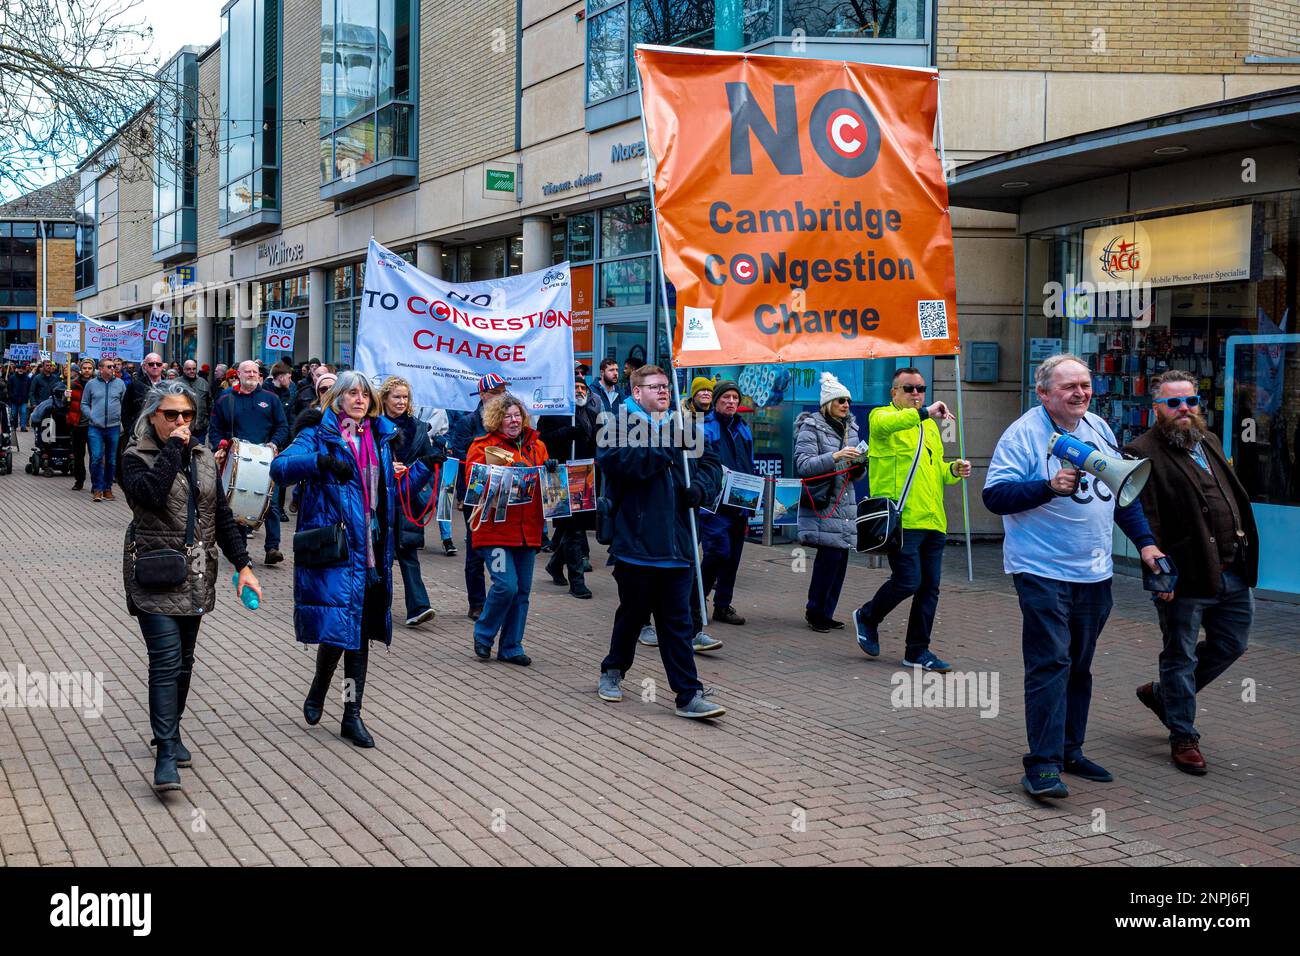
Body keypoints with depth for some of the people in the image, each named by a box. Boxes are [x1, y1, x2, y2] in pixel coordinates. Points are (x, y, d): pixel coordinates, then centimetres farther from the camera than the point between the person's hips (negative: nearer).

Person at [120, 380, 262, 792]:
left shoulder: (202, 455, 11)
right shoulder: (136, 458, -5)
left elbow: (221, 514, 13)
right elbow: (151, 495, -28)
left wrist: (243, 565, 7)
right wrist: (173, 448, -19)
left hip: (196, 575, 6)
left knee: (184, 660, 13)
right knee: (166, 661, -13)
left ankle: (171, 730, 29)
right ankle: (166, 753, -13)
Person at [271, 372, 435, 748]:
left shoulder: (381, 439, 15)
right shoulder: (318, 437, -1)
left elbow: (394, 492, 24)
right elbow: (280, 467, -18)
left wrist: (424, 467, 11)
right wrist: (322, 461, -33)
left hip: (371, 553, 5)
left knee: (361, 634, 8)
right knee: (337, 630, -9)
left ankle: (352, 717, 17)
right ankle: (316, 694, 21)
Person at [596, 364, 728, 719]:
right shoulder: (619, 426, -2)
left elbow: (711, 463, 17)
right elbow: (615, 461, -21)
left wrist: (701, 486, -4)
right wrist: (662, 443, -20)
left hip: (676, 543, 4)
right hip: (635, 541, -3)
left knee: (677, 622, 4)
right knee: (633, 613, 12)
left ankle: (689, 695, 3)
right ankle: (613, 671, 36)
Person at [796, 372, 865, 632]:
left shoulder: (851, 428, 17)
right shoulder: (811, 427, -4)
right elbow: (803, 465, -14)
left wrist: (859, 464, -2)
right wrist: (835, 457, -23)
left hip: (845, 502, 7)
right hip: (822, 503, -7)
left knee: (841, 558, 4)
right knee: (830, 555, -13)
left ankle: (825, 614, 13)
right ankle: (815, 611, 2)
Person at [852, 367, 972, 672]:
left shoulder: (930, 426, 23)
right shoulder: (882, 416, -1)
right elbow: (886, 423, -28)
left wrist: (953, 470, 9)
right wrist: (924, 412, -39)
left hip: (932, 521, 7)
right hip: (901, 519, -7)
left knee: (930, 587, 7)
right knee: (908, 581, -10)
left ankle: (917, 651, 16)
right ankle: (867, 617, 17)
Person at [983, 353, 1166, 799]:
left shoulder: (1099, 429, 11)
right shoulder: (1023, 434, -10)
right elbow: (994, 495, -16)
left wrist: (1145, 541, 14)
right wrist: (1049, 486, -27)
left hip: (1094, 573, 7)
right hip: (1043, 572, -7)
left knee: (1079, 666, 13)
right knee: (1050, 664, -12)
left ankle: (1069, 750, 24)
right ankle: (1042, 764, -11)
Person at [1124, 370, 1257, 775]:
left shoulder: (1210, 442, 16)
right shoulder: (1144, 454, -10)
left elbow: (1236, 498, 22)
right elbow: (1144, 520, -15)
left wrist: (1246, 558, 15)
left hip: (1232, 573, 8)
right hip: (1186, 576, -8)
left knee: (1231, 644, 17)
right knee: (1181, 657, 5)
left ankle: (1161, 693, 35)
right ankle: (1183, 738, 18)